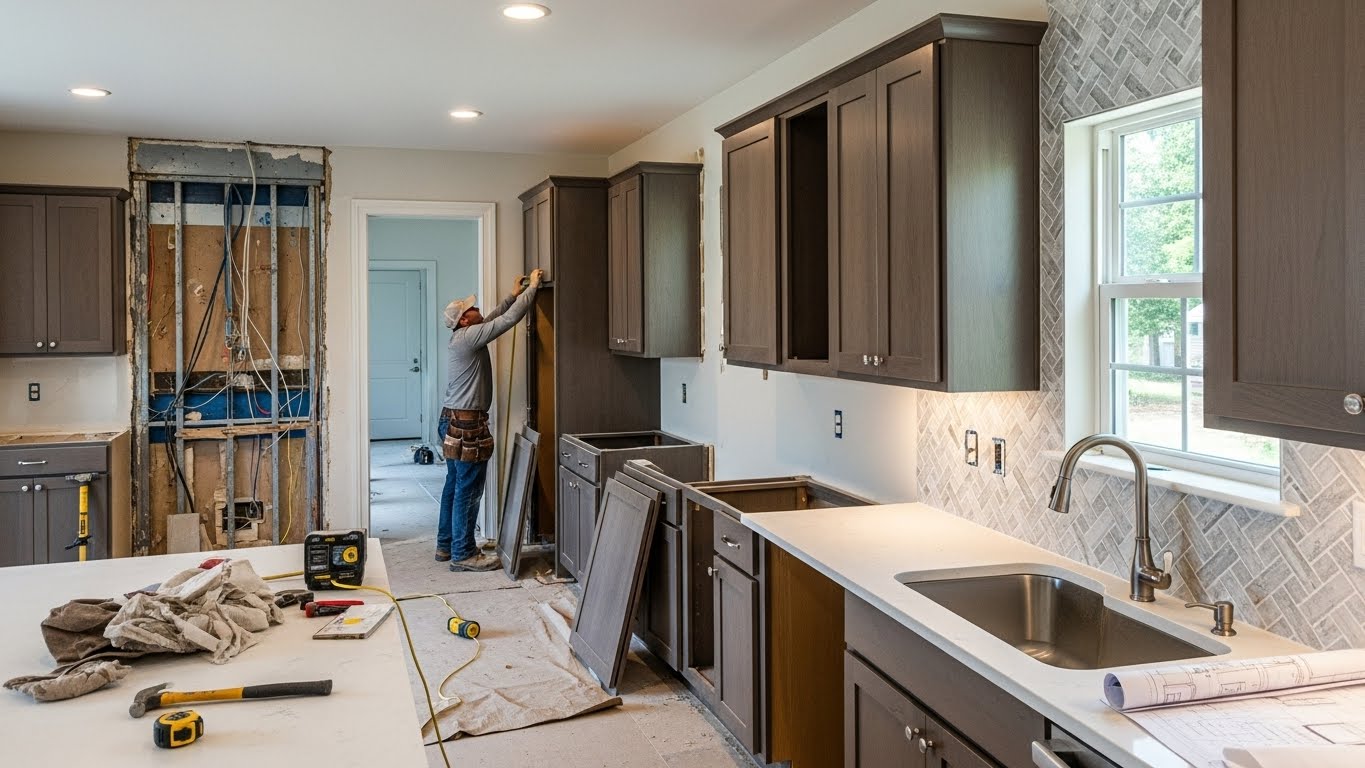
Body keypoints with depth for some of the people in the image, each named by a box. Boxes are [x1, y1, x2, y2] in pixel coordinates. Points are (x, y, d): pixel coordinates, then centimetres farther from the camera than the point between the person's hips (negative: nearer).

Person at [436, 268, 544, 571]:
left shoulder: (463, 336, 11)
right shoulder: (468, 337, -16)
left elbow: (492, 319, 27)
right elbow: (510, 319, -19)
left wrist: (514, 294, 25)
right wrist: (533, 286, -10)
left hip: (454, 420, 10)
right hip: (468, 423, -10)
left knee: (454, 485, 15)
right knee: (468, 491, -5)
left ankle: (446, 545, 23)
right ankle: (463, 554, 0)